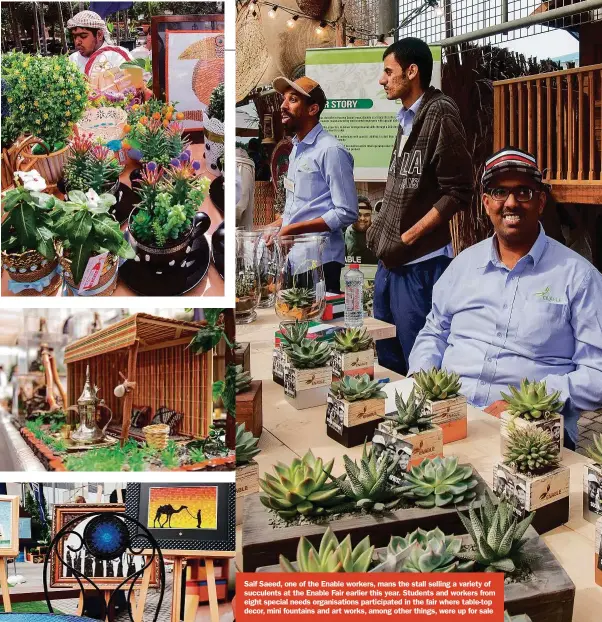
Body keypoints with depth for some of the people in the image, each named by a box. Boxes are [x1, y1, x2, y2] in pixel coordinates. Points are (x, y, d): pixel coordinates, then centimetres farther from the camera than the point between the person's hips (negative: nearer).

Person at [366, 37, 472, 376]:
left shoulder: (439, 115, -11)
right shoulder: (407, 119, 14)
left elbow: (458, 193, -16)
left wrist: (408, 238, -15)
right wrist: (382, 226, 9)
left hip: (420, 261, -9)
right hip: (390, 259, 9)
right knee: (389, 360, 18)